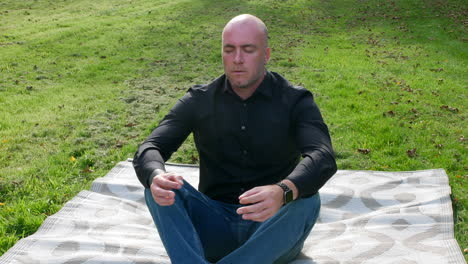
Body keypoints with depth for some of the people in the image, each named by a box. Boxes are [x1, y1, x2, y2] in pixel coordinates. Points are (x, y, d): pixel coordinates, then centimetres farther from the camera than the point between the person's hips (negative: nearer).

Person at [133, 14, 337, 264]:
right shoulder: (199, 101, 1)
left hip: (271, 230, -1)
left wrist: (283, 192, -46)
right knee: (159, 187, -23)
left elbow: (323, 158, -23)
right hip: (214, 229, 2)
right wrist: (156, 176, -35)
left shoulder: (295, 102, -6)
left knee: (306, 200, -33)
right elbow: (149, 149, -9)